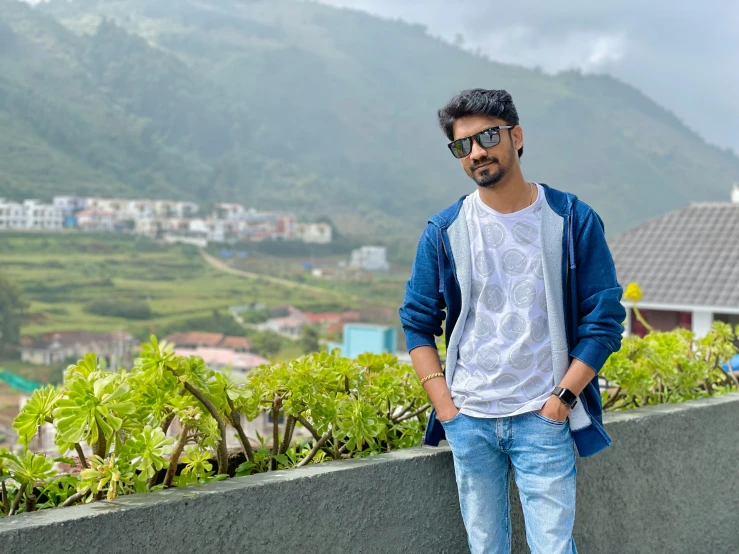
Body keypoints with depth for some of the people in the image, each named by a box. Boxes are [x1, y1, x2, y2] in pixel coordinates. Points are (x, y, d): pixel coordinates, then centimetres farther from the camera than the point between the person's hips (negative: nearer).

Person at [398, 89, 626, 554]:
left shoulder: (573, 220, -3)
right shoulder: (444, 232, 1)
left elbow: (605, 318, -1)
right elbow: (418, 323, 6)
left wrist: (563, 397, -9)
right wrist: (445, 408, -3)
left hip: (544, 417, -2)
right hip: (468, 419, 2)